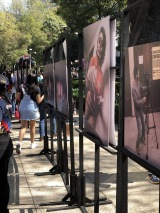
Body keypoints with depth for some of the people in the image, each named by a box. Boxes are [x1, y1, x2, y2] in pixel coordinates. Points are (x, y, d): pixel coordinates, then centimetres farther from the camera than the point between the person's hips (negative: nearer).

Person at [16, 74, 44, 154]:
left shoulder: (22, 87, 1)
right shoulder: (36, 88, -6)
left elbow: (17, 98, 1)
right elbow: (38, 101, -7)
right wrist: (43, 96, 9)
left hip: (22, 109, 2)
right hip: (32, 109, -2)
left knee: (23, 126, 2)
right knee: (32, 126, 14)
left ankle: (19, 142, -20)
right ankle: (32, 143, 25)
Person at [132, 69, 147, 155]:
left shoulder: (138, 83, -4)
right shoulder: (133, 88, -30)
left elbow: (143, 89, 15)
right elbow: (137, 103, -29)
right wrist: (143, 100, -18)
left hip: (141, 109, 9)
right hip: (137, 111, -9)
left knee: (143, 126, 26)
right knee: (140, 131, -2)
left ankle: (142, 139, 49)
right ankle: (137, 147, 16)